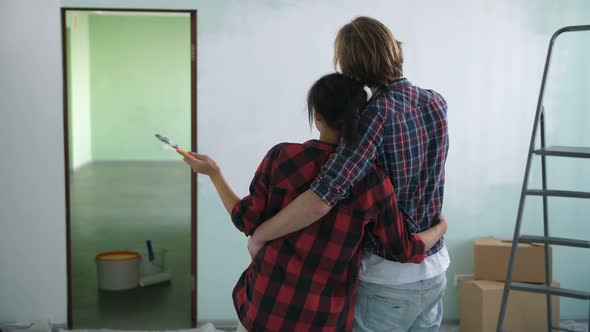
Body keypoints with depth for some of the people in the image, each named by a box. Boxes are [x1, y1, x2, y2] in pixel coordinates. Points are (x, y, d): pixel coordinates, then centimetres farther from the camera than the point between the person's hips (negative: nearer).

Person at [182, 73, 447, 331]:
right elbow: (406, 251, -1)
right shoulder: (373, 181, -10)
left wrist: (213, 172, 11)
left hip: (266, 306, 0)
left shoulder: (282, 156, -12)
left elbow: (248, 221, -2)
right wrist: (441, 228, 19)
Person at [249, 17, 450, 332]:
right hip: (433, 272, 7)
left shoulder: (376, 115, -23)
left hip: (387, 280, -6)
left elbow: (319, 201, -31)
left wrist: (259, 235, -18)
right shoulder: (437, 103, -2)